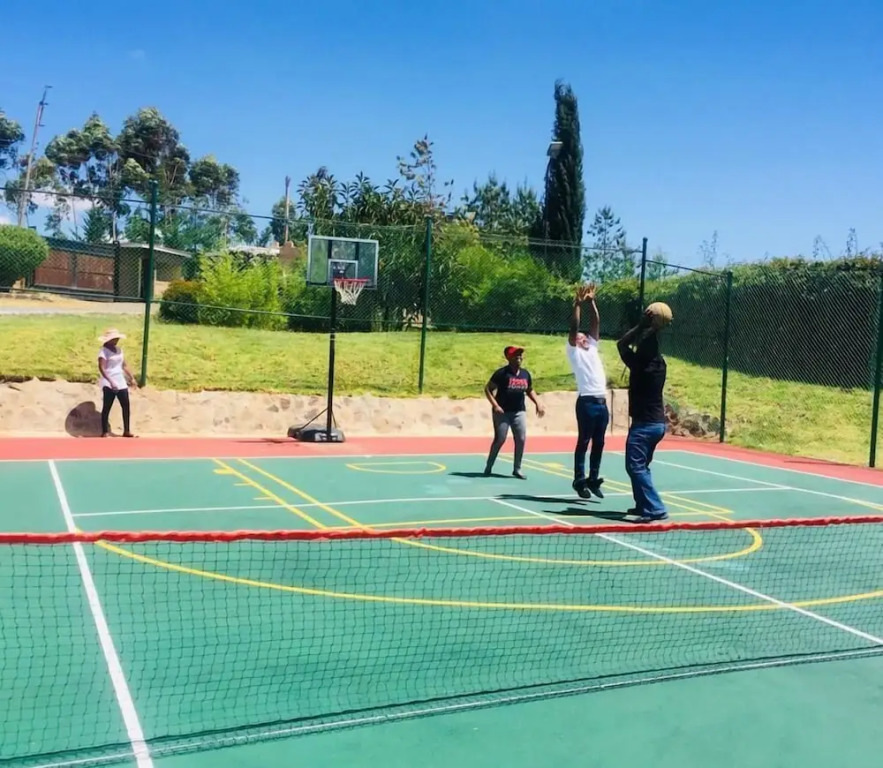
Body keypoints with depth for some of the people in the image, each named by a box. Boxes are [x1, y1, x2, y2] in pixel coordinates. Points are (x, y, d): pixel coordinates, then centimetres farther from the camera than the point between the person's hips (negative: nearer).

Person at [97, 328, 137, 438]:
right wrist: (111, 381, -29)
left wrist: (132, 378, 13)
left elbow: (124, 365, 18)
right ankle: (105, 432, 7)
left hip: (121, 382, 7)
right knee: (107, 407, 0)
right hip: (109, 383, -7)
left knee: (126, 406, 5)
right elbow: (101, 368, -21)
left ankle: (127, 431, 12)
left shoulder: (118, 349, 11)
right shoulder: (104, 351, -12)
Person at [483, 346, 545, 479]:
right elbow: (488, 389, -10)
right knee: (500, 440, -3)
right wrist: (495, 405, -19)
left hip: (519, 412, 5)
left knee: (521, 440, 1)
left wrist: (538, 404, 9)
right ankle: (489, 466, 12)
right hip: (502, 412, -5)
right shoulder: (502, 373, -11)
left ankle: (517, 469, 13)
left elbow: (530, 390, 22)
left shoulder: (525, 373, 8)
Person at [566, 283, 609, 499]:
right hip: (587, 402, -6)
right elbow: (573, 327, -7)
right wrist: (578, 304, -10)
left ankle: (593, 479, 16)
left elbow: (596, 323, 16)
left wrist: (591, 301, 10)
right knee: (583, 442, -1)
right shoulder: (574, 351, 5)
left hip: (602, 402, 6)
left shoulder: (592, 347, 21)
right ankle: (580, 480, 4)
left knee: (598, 443, 9)